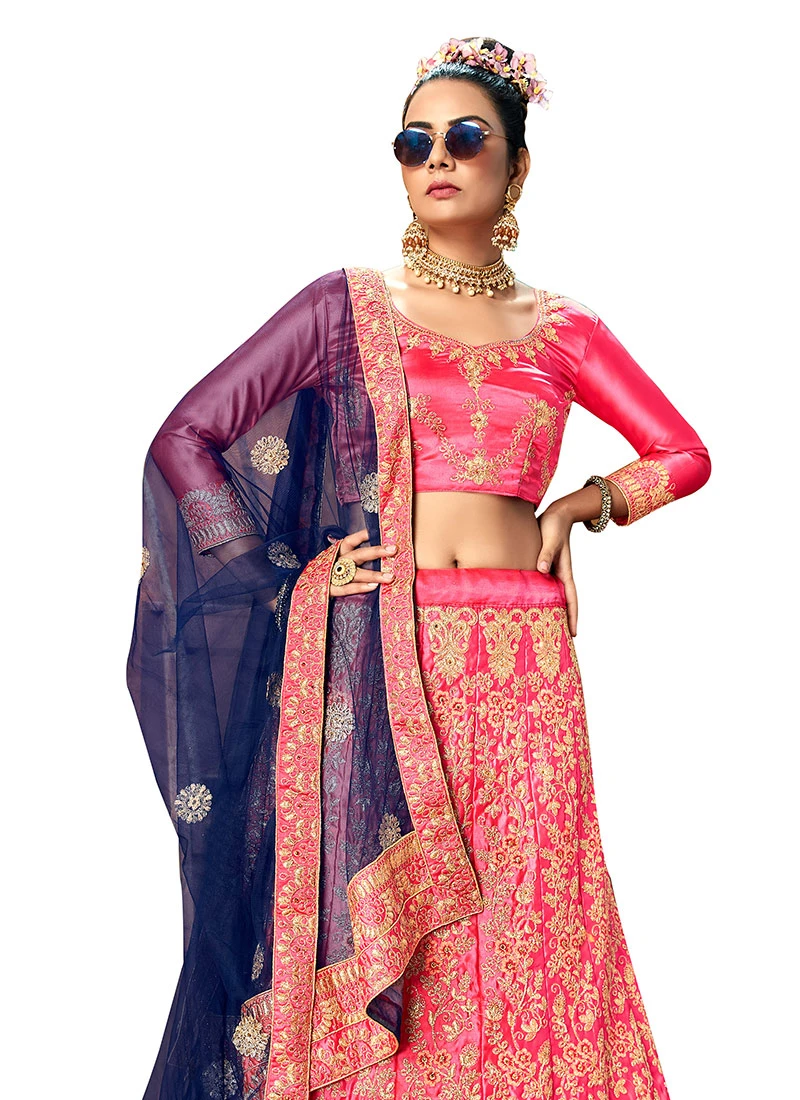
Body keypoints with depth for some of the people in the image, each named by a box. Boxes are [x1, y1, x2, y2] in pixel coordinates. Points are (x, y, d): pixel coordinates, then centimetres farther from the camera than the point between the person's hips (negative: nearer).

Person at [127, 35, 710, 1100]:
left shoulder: (562, 330, 11)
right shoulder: (348, 306, 6)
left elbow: (684, 455, 20)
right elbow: (185, 437, 5)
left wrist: (584, 502, 4)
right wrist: (289, 575, -1)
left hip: (521, 663, 2)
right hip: (373, 657, -1)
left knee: (519, 937, 2)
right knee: (368, 936, 2)